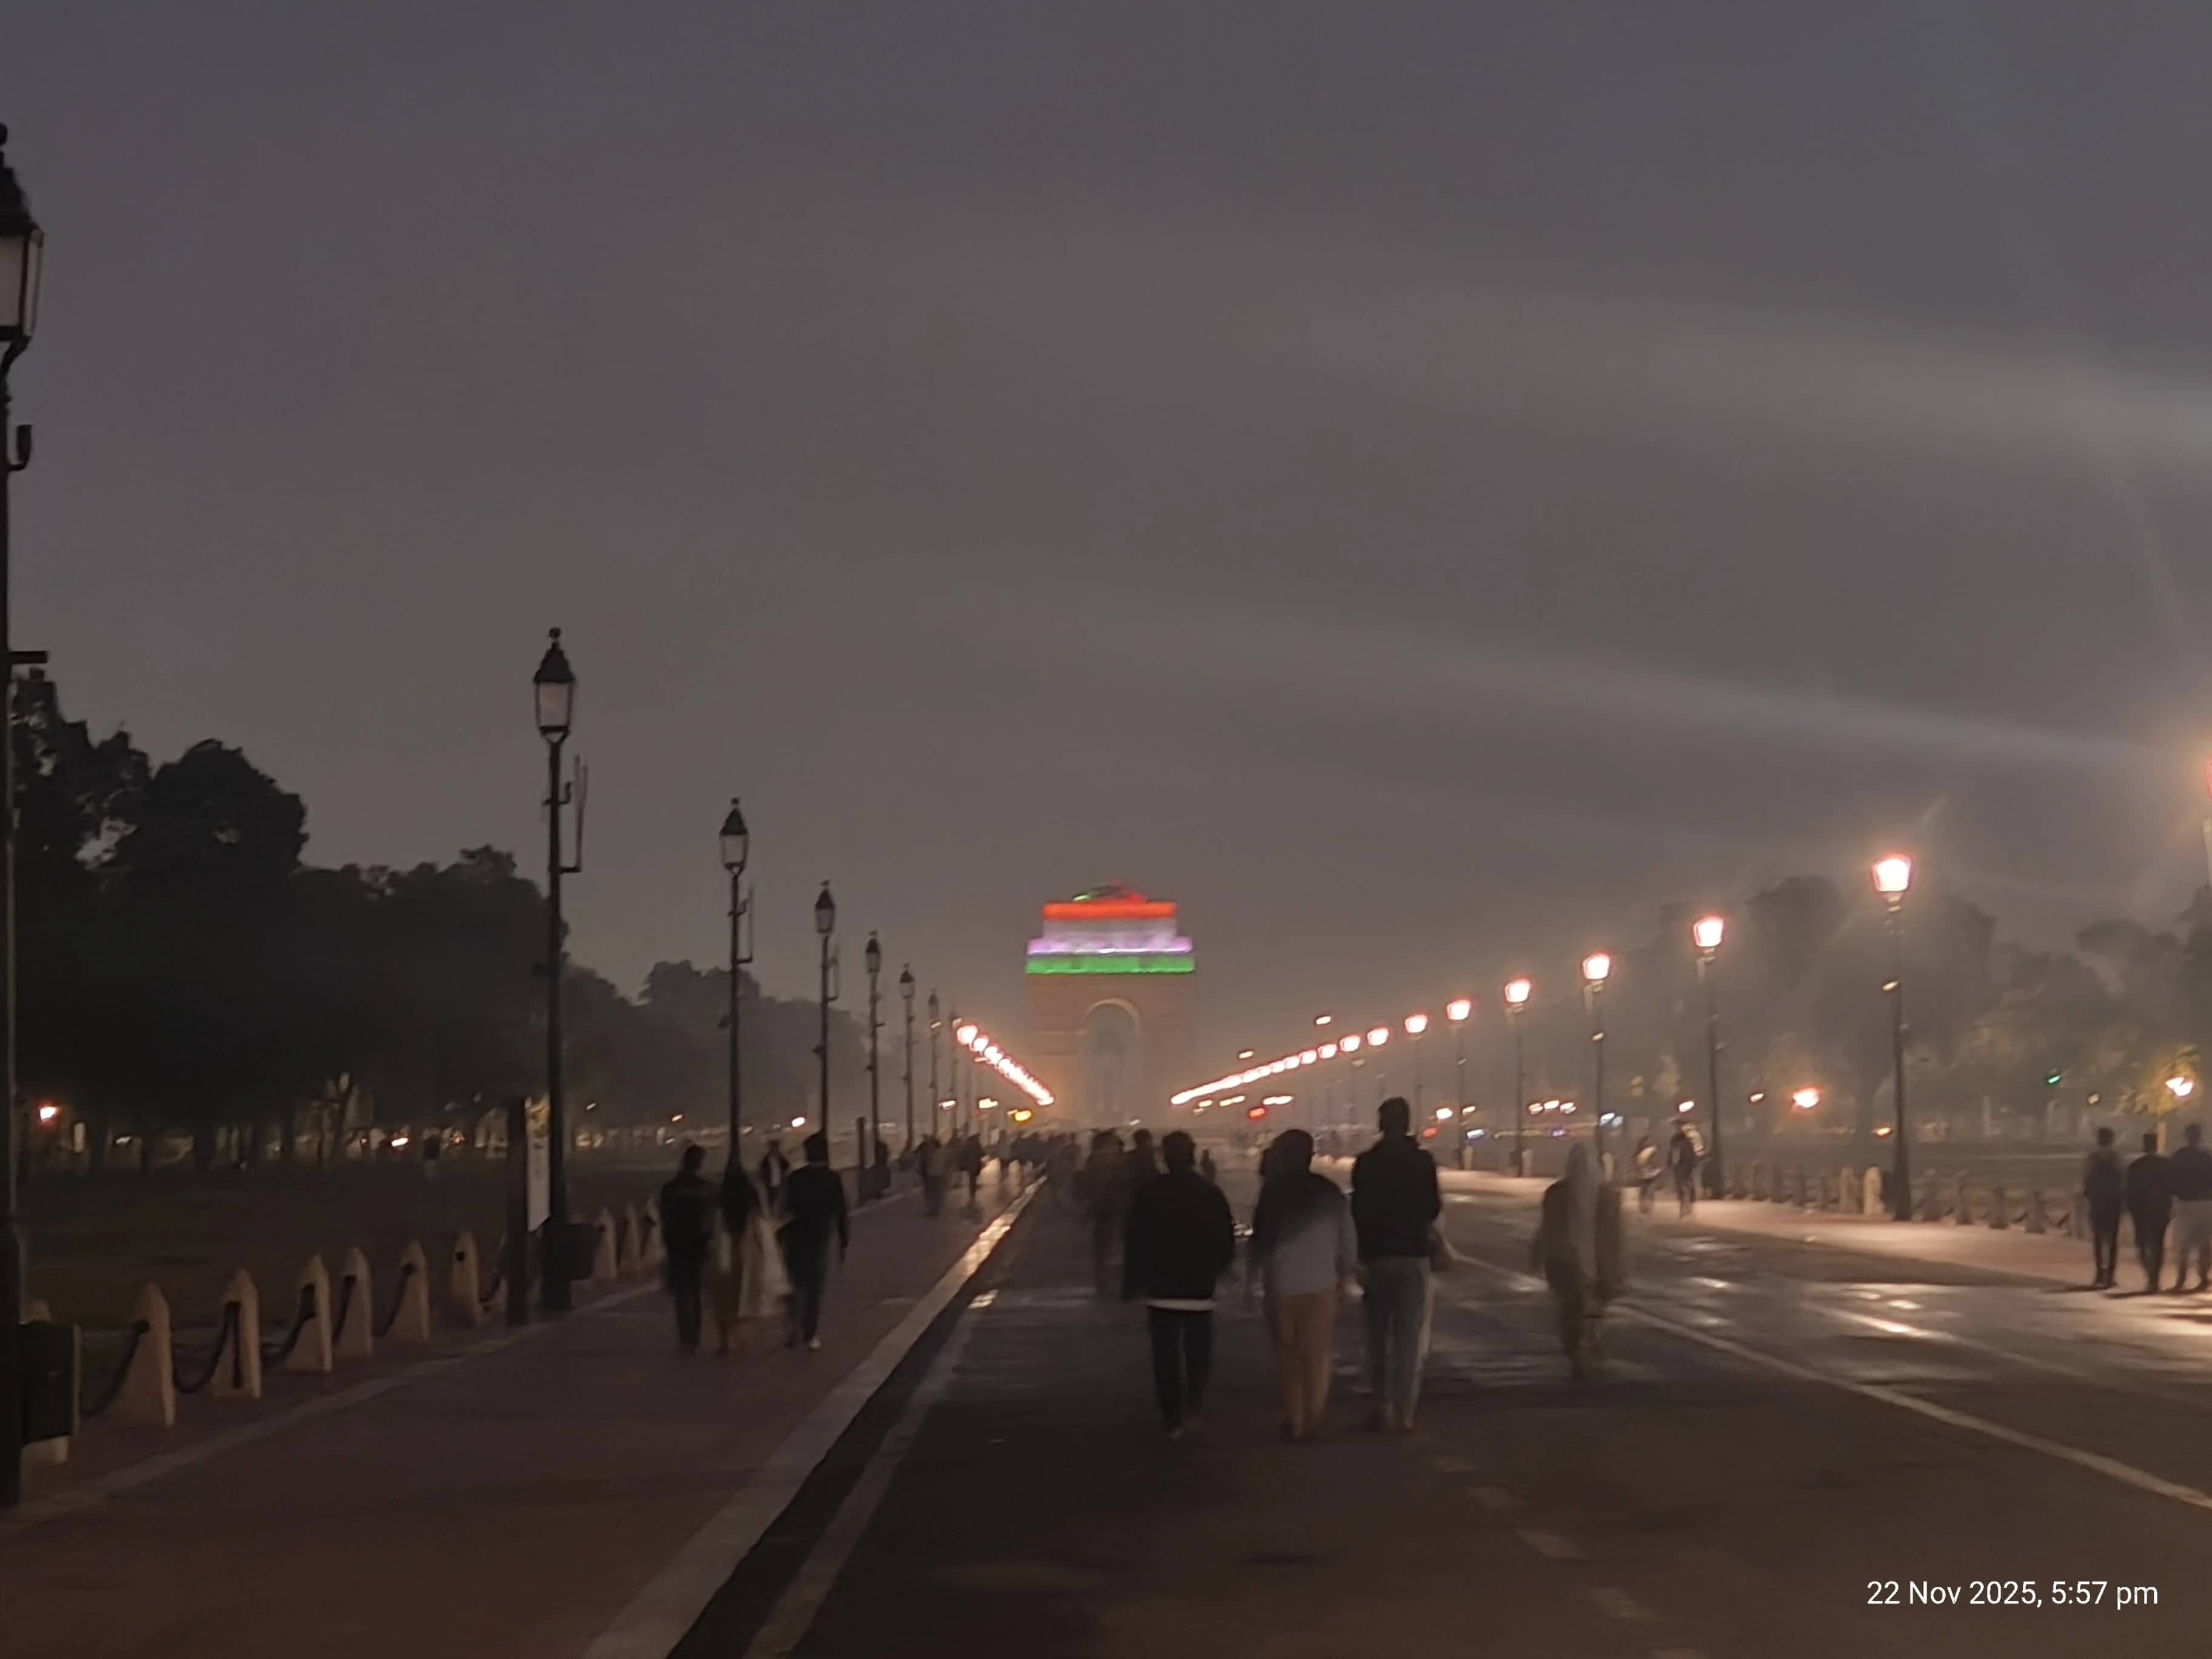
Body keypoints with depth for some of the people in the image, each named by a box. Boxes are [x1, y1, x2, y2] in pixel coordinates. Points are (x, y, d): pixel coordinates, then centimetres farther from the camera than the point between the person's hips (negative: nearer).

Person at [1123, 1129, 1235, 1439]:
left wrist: (1132, 1285, 4)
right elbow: (1226, 1244, 4)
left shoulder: (1147, 1193, -5)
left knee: (1166, 1356, 6)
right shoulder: (1211, 1195, -3)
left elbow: (1134, 1244, -5)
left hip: (1161, 1289, -1)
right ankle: (1192, 1410, -3)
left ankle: (1173, 1419, 4)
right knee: (1198, 1355, 12)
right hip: (1200, 1290, 1)